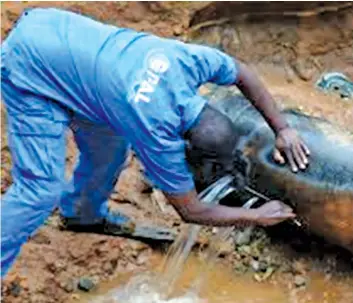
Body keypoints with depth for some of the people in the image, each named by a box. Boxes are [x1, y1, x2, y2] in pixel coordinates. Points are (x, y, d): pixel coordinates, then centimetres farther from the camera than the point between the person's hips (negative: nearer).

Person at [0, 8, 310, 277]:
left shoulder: (190, 59, -14)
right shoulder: (158, 132, -26)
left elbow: (241, 73, 9)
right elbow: (191, 211, -12)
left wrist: (281, 127, 5)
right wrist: (258, 216, -3)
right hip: (31, 67, -8)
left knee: (109, 146, 18)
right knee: (42, 189, -12)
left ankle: (82, 213, 43)